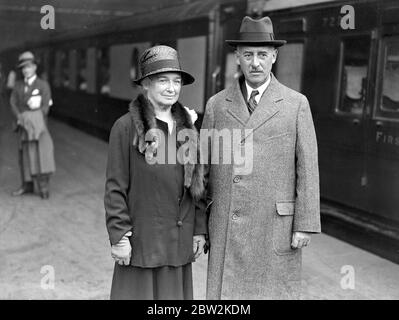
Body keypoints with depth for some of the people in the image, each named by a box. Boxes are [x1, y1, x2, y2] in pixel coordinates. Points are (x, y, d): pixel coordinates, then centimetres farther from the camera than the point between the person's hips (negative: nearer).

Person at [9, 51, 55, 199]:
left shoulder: (43, 85, 1)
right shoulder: (18, 86, 13)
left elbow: (45, 107, -6)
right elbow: (13, 103, 5)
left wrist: (35, 121, -15)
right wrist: (20, 118, -12)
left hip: (38, 125, -4)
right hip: (23, 126, 4)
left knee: (41, 152, -14)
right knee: (24, 154, 6)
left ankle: (43, 185, -12)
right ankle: (27, 185, 14)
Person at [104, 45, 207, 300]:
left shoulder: (187, 127, 7)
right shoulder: (126, 127, -8)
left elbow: (197, 183, 11)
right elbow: (115, 187, -8)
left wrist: (200, 229, 8)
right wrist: (119, 236, -10)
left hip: (180, 244, 4)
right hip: (141, 241, -4)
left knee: (175, 293, 11)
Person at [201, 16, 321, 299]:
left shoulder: (296, 104, -1)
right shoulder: (217, 105, 4)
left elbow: (307, 168, -3)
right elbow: (203, 167, 7)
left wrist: (305, 225, -7)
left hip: (276, 225, -2)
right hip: (227, 227, 2)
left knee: (275, 292, 6)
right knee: (226, 292, 6)